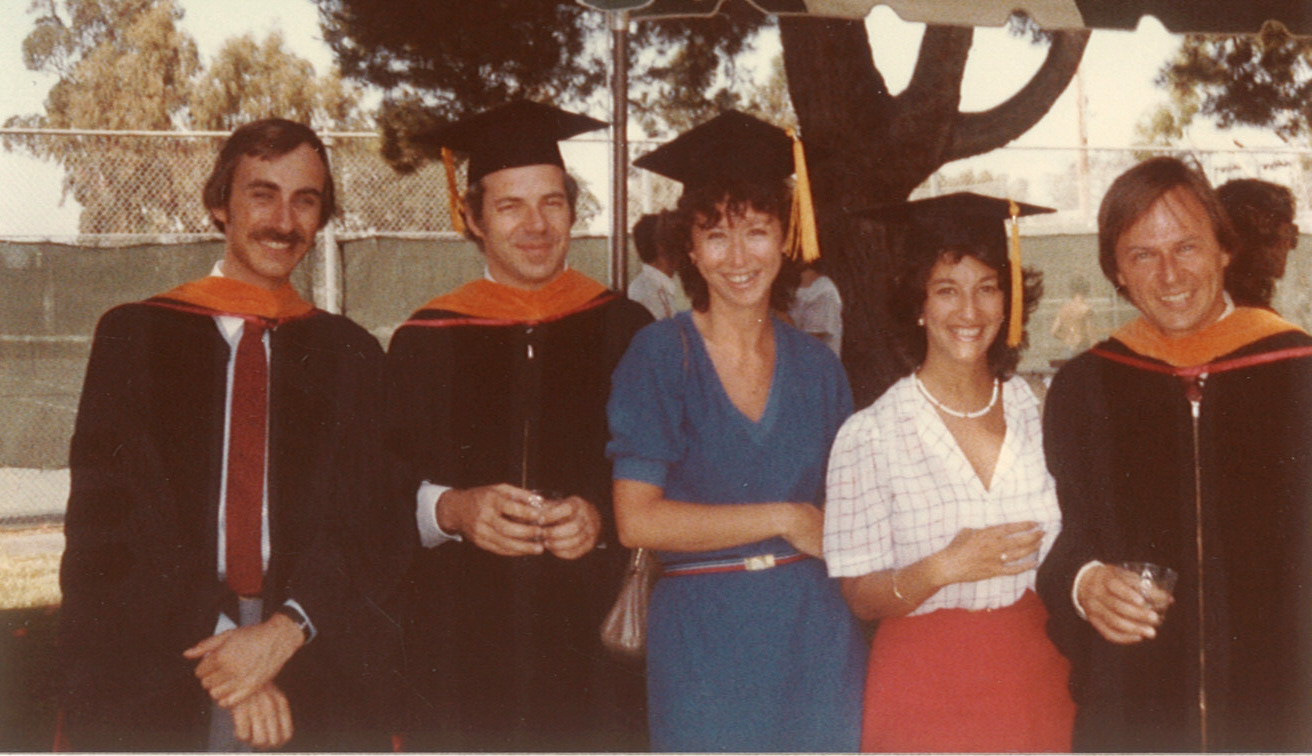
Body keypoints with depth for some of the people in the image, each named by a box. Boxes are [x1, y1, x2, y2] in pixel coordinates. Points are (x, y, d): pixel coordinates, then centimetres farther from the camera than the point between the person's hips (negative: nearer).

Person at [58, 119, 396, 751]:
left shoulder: (348, 355, 9)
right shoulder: (134, 337, 5)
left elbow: (366, 519, 2)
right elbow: (105, 516, -3)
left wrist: (287, 630, -15)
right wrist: (215, 651, -13)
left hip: (311, 678, 1)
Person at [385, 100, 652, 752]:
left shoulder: (621, 331, 6)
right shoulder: (426, 343, 6)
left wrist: (601, 518, -13)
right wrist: (449, 509, -16)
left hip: (596, 643, 0)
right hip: (462, 646, 0)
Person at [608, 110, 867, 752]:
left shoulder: (816, 367, 6)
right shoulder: (659, 356, -5)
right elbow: (637, 520, -12)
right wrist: (783, 518, -10)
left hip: (817, 637, 3)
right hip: (704, 643, -3)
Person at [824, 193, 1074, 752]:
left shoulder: (1040, 413, 2)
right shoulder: (870, 435, -9)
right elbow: (862, 597, -8)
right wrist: (941, 570, -23)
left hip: (1035, 682, 3)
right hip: (927, 692, -3)